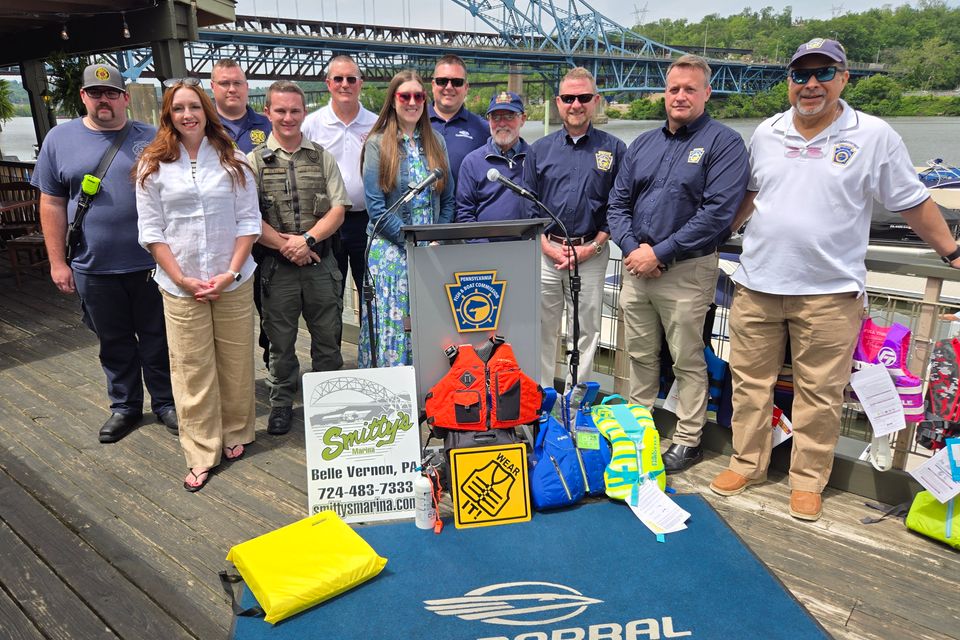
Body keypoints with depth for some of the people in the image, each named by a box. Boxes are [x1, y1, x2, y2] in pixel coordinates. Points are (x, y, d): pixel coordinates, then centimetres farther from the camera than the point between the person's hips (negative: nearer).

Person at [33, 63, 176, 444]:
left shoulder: (150, 139, 1)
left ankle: (165, 402, 26)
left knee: (157, 339, 9)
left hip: (150, 264, -1)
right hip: (93, 268, 1)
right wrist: (57, 262, 1)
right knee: (114, 342, 13)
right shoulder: (60, 138, 4)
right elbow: (52, 203, 5)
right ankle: (125, 406, 30)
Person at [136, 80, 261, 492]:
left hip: (233, 283, 1)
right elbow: (151, 230, 1)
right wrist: (181, 278, -9)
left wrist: (231, 273, -9)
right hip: (180, 286, 0)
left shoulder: (232, 160, 2)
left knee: (236, 363, 8)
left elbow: (249, 220, 0)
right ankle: (201, 454, 12)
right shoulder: (153, 166, 2)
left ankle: (236, 434, 28)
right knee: (191, 371, 2)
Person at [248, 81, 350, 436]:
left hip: (321, 263, 2)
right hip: (277, 265, -1)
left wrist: (307, 239, -13)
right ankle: (281, 402, 25)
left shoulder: (323, 158, 7)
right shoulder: (254, 161, 2)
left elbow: (338, 209, 1)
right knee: (280, 341, 9)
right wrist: (285, 245, -14)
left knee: (328, 337, 9)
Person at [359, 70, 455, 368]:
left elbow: (447, 200, 13)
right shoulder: (377, 144, -1)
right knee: (392, 327, -4)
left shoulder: (436, 143, 12)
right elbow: (376, 209, -8)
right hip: (391, 251, -3)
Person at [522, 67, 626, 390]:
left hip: (591, 253, -1)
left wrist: (593, 247, -8)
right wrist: (548, 247, -6)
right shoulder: (539, 149, 8)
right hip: (545, 250, 1)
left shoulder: (614, 149, 4)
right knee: (542, 329, 6)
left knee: (586, 330, 6)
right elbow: (527, 206, 7)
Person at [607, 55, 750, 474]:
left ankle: (688, 440, 18)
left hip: (687, 270, -5)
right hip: (637, 266, 6)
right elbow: (618, 203, 12)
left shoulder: (723, 143, -6)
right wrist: (632, 247, -7)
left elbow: (718, 212, -16)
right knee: (640, 355, 15)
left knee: (688, 361, 5)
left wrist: (660, 253, -17)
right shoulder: (643, 144, 13)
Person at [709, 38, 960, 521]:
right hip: (757, 284, 3)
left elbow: (912, 203, 5)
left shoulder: (874, 136, -2)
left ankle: (808, 480, 22)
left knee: (820, 394, 5)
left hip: (829, 292, -3)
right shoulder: (766, 133, 8)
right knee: (750, 381, 11)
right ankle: (747, 463, 27)